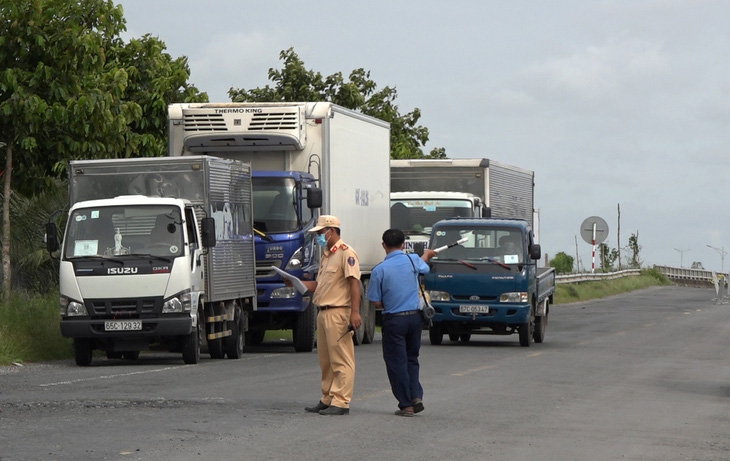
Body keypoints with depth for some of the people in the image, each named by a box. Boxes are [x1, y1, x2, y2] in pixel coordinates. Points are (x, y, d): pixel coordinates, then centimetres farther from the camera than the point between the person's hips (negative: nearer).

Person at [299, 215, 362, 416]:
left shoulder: (346, 253, -10)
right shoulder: (326, 255, 21)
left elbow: (354, 283, -17)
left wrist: (355, 312, -25)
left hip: (339, 313, -10)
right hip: (324, 313, 10)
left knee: (341, 360, -8)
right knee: (326, 360, 14)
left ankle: (341, 402, -9)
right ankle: (327, 399, 21)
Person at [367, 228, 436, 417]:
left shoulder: (379, 270, -11)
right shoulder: (413, 260, -1)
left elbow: (376, 303, -8)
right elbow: (424, 266, 26)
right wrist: (427, 254, 50)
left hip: (394, 319, -4)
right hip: (415, 316, 4)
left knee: (397, 362, 4)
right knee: (411, 358, 17)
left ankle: (406, 404, 3)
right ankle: (416, 396, 1)